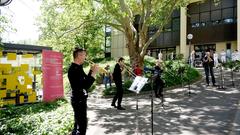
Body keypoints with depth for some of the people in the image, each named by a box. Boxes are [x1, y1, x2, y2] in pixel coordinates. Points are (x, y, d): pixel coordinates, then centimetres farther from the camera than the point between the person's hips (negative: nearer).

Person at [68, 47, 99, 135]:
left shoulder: (77, 67, 10)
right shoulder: (74, 69, -22)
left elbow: (85, 80, 15)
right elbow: (86, 85, -28)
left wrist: (91, 71, 5)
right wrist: (93, 73, -23)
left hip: (79, 99, 11)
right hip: (79, 100, -11)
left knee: (78, 123, 22)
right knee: (82, 125, -3)